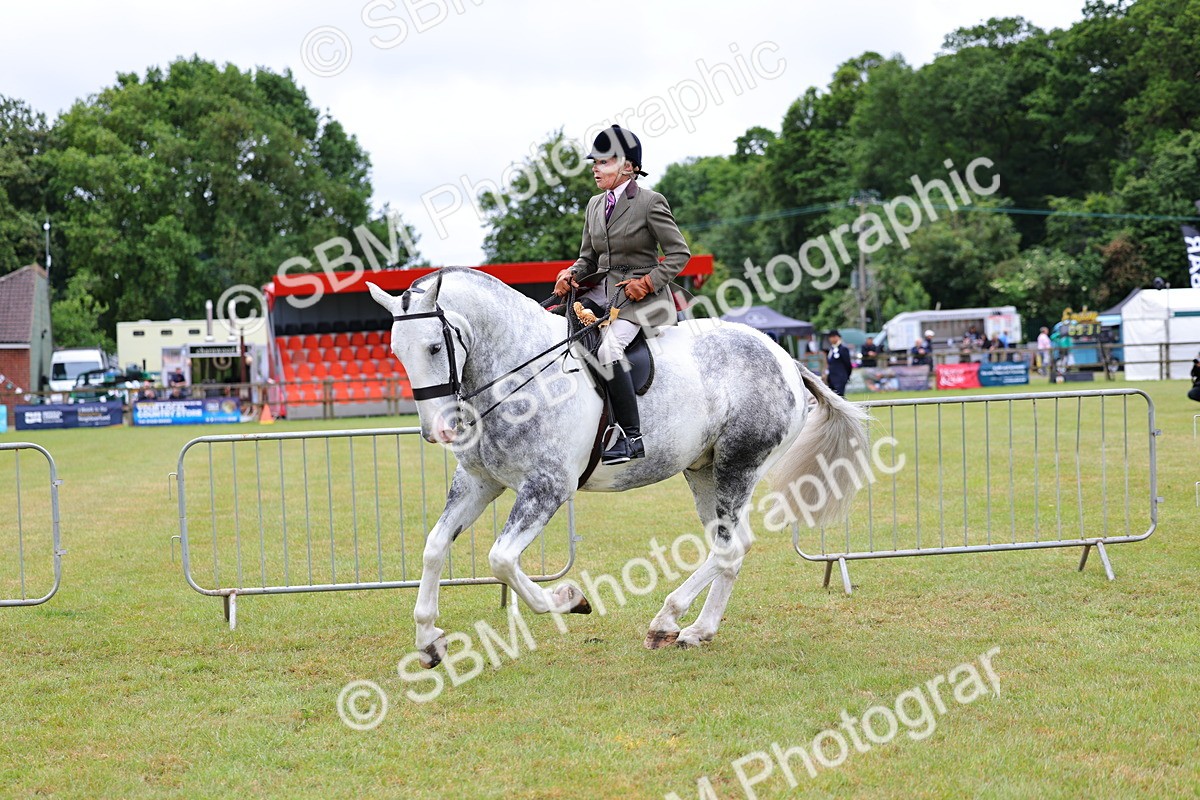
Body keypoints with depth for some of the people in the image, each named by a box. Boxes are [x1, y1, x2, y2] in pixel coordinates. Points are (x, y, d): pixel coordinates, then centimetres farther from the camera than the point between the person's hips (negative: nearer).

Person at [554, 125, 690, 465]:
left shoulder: (650, 203, -7)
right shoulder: (595, 205, 13)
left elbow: (679, 253, -6)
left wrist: (648, 282, -16)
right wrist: (571, 274, -3)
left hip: (642, 297, -8)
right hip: (603, 292, 8)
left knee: (608, 346, -31)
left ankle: (632, 437, -27)